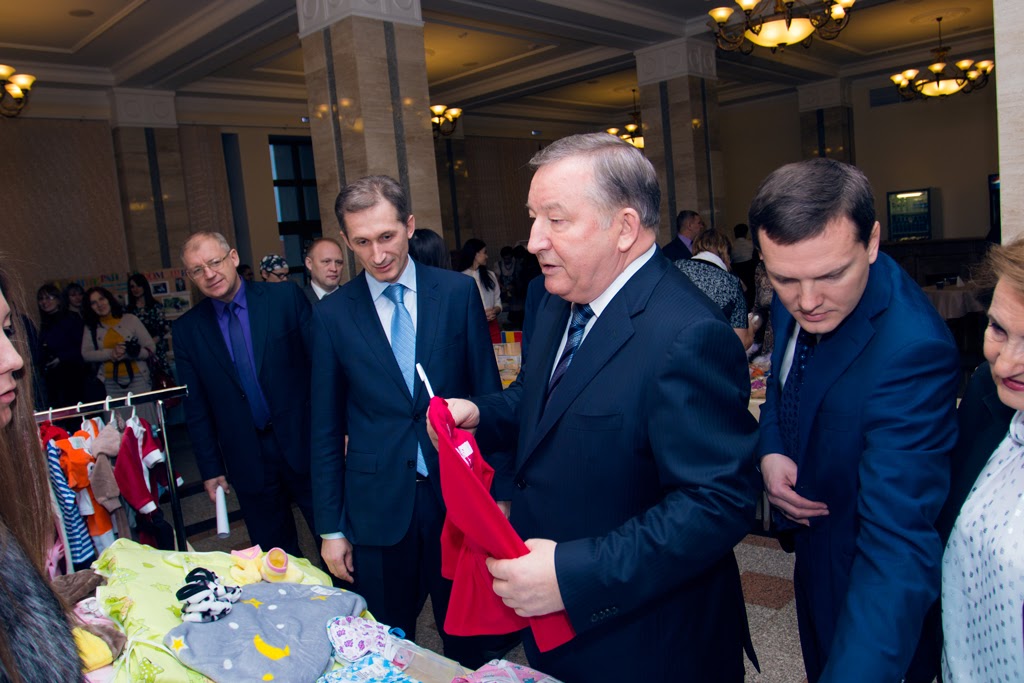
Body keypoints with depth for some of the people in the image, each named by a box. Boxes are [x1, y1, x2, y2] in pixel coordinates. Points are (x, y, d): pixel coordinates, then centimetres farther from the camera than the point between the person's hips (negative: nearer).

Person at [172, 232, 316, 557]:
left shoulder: (286, 296, -5)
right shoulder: (186, 329, 3)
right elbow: (196, 407, 7)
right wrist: (210, 468, 6)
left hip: (304, 443, -2)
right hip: (247, 460, 2)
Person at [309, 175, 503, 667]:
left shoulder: (458, 292, -3)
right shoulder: (331, 315, -2)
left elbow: (487, 393, 1)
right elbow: (326, 429, 3)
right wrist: (331, 528, 4)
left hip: (458, 497, 0)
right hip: (378, 506, 0)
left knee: (467, 641, 16)